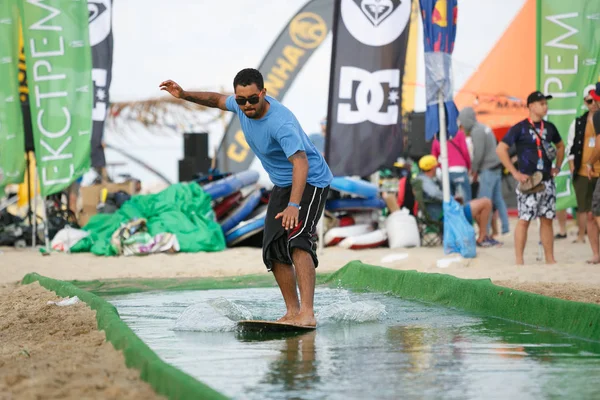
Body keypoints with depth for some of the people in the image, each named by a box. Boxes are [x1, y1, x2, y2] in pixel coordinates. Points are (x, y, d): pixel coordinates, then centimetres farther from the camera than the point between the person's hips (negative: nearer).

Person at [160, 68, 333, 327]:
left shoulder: (281, 123, -33)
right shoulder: (241, 106, -6)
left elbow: (300, 162, -44)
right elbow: (218, 100, 18)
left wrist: (294, 204, -55)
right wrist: (184, 95, 7)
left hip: (310, 182, -9)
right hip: (282, 185, 9)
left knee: (296, 241, -27)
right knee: (274, 250, 3)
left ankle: (307, 314, -36)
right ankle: (292, 311, 8)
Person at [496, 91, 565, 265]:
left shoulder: (549, 127, 11)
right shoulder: (520, 128, -7)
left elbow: (560, 146, 29)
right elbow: (501, 149, -11)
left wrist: (557, 167, 16)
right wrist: (515, 173, -13)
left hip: (547, 181, 6)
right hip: (528, 182, -6)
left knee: (547, 220, 8)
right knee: (524, 220, -7)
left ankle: (550, 259, 12)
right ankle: (519, 261, -6)